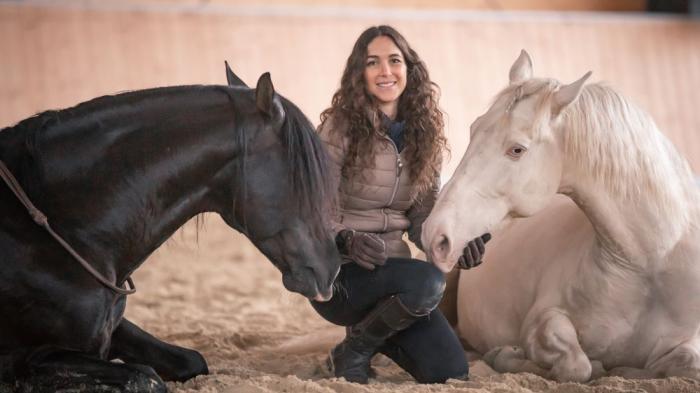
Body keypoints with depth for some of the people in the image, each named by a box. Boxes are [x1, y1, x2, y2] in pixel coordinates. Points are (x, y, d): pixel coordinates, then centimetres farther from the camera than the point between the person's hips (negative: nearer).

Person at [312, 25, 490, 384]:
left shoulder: (423, 136, 5)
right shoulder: (339, 128, -11)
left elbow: (421, 219, 8)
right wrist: (346, 241, -35)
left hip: (393, 269, 6)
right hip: (339, 274, -6)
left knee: (452, 373, -9)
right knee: (427, 282, -34)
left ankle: (373, 333, 20)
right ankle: (353, 352, -6)